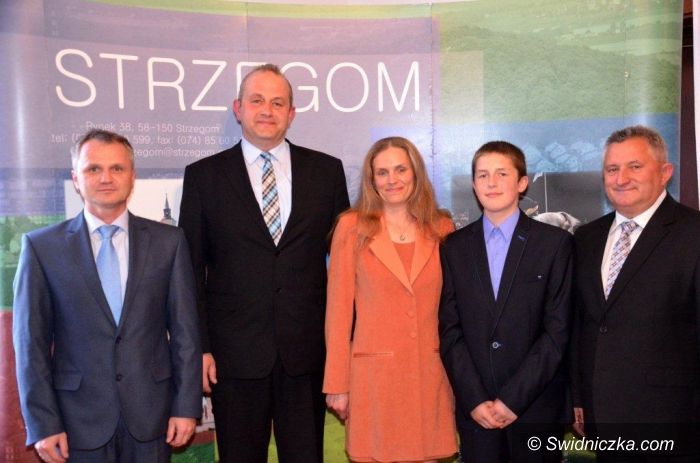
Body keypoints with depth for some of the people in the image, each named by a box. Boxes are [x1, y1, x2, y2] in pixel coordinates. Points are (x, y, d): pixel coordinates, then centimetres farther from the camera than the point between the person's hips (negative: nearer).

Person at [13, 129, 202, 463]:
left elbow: (185, 330, 0)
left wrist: (187, 406, -2)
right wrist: (42, 424, -4)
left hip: (151, 412, 1)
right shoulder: (41, 246, -2)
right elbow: (31, 342, -1)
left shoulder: (168, 241, 0)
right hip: (78, 419, 0)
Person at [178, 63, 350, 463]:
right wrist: (198, 348, -3)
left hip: (308, 351, 1)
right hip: (235, 353, -1)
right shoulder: (204, 175, 3)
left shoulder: (327, 171, 5)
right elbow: (191, 270, 2)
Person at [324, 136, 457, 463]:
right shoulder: (352, 227, -2)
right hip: (374, 374, -2)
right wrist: (337, 383, -3)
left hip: (430, 373, 2)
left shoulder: (441, 228, 6)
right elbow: (338, 309, -2)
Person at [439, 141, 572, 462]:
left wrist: (514, 398, -10)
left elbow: (558, 329, -6)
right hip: (474, 410, 2)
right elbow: (449, 329, 1)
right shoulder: (454, 247, 4)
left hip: (537, 406, -1)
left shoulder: (555, 242, -2)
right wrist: (474, 400, -7)